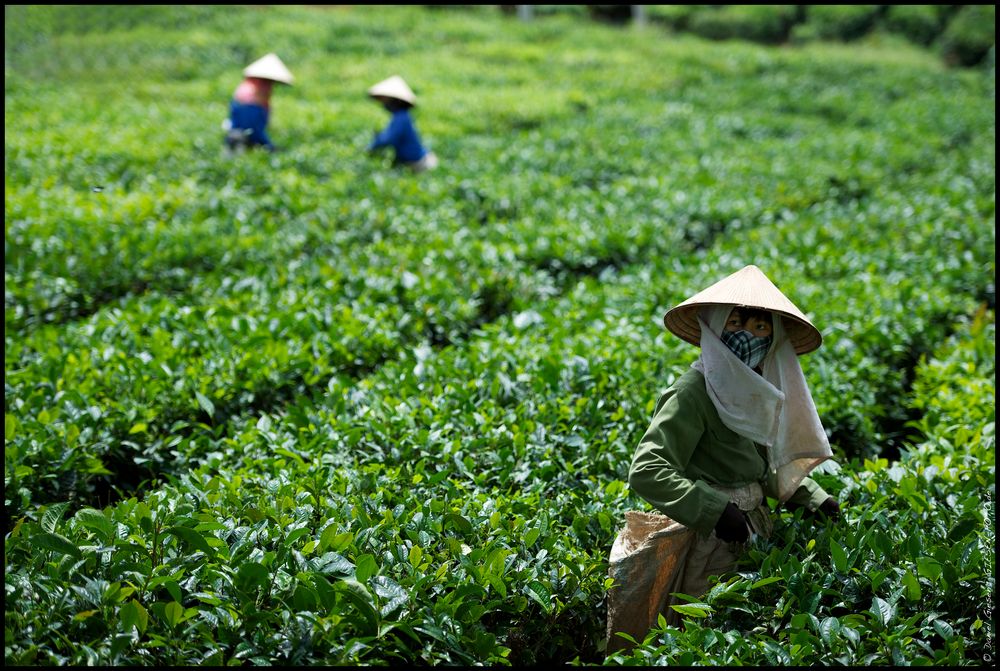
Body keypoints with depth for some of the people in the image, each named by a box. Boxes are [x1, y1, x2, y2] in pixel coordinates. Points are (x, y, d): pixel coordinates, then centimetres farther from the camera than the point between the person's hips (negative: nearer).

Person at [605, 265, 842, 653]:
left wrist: (813, 497, 7)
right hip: (703, 545, -8)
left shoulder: (760, 390, 7)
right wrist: (714, 511, -28)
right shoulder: (696, 391, -18)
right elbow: (646, 472, -25)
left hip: (750, 537, 8)